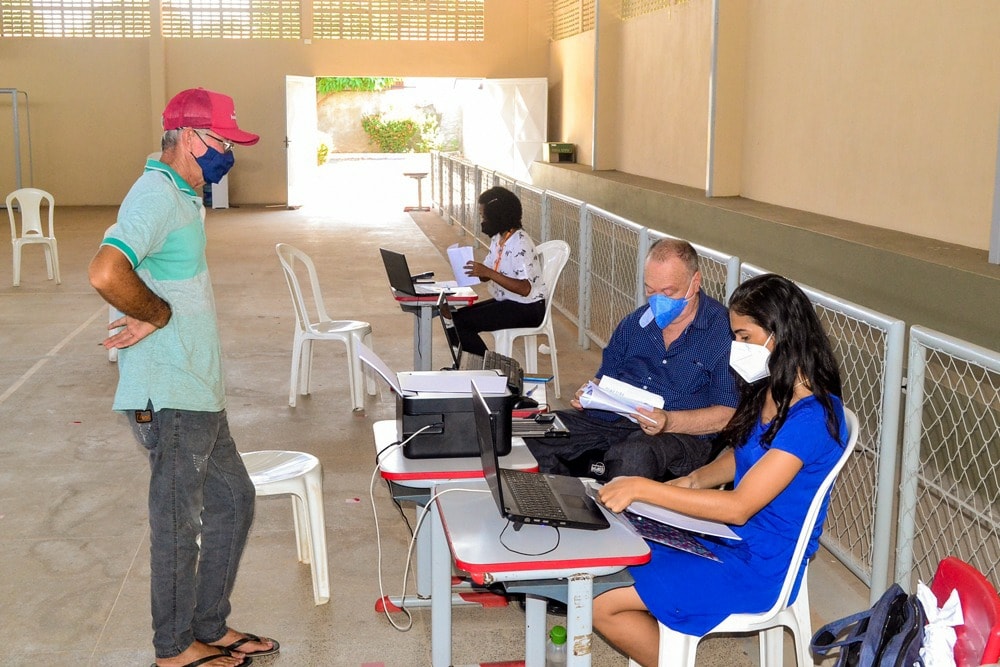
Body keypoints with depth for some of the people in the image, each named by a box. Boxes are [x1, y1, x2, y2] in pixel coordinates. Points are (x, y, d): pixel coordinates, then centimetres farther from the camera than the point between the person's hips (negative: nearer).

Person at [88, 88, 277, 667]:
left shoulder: (183, 195, 13)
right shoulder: (157, 195, -19)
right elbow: (107, 273, -34)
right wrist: (158, 314, -19)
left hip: (198, 392, 10)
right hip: (171, 399, -10)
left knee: (233, 500, 18)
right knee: (179, 523, 5)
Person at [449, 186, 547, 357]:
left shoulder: (520, 244, -22)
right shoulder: (498, 238, 7)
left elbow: (525, 289, -28)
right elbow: (486, 276, 11)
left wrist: (489, 273, -31)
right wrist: (475, 270, -12)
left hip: (527, 309, -9)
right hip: (506, 301, 10)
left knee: (461, 322, -16)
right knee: (455, 316, 4)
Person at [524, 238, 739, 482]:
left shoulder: (724, 331, -5)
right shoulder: (634, 323, 15)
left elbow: (729, 414, -10)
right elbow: (606, 377, 24)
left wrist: (669, 422, -24)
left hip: (681, 434, -6)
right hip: (611, 420, 6)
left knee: (635, 456, -41)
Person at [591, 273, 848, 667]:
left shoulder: (811, 417, -25)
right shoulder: (769, 390, 4)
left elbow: (739, 507, -27)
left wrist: (643, 488, -25)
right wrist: (694, 480, -4)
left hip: (757, 567, -9)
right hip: (726, 536, 9)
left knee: (601, 603, -12)